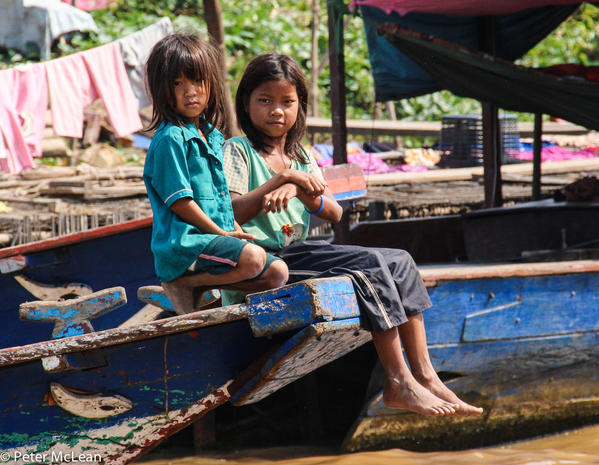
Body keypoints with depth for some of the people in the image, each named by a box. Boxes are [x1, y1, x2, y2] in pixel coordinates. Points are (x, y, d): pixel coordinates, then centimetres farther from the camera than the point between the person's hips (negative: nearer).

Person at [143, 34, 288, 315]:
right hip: (182, 243, -9)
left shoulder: (213, 136, 18)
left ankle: (199, 282, 1)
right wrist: (222, 234, -12)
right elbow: (178, 201, -14)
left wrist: (236, 230, 9)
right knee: (252, 258, -30)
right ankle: (184, 283, -11)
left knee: (277, 273, -1)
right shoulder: (170, 139, -10)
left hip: (216, 237, 9)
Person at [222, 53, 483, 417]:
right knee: (368, 264, -24)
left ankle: (426, 376, -11)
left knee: (399, 261, -5)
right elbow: (229, 213, -17)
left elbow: (334, 213, 4)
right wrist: (281, 178, -21)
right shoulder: (238, 152, 0)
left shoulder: (301, 157, 19)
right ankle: (399, 383, -24)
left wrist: (299, 190, -17)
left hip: (302, 250, 8)